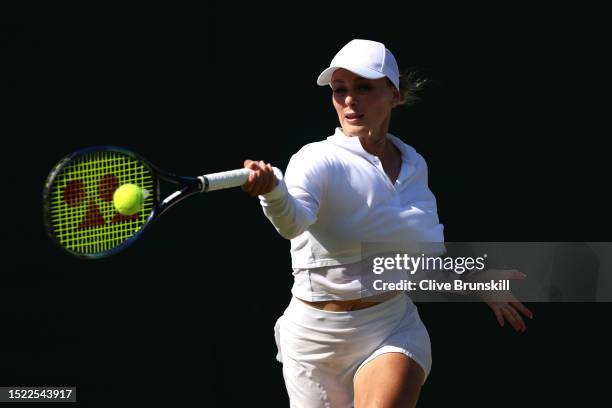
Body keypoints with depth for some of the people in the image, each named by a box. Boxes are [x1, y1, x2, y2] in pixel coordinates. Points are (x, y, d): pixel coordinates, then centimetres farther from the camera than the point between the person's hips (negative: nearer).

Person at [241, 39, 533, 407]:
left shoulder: (414, 163, 5)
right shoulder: (317, 161, -13)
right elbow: (293, 220, -37)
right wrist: (271, 190, -58)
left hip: (396, 329, 3)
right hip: (319, 335, -2)